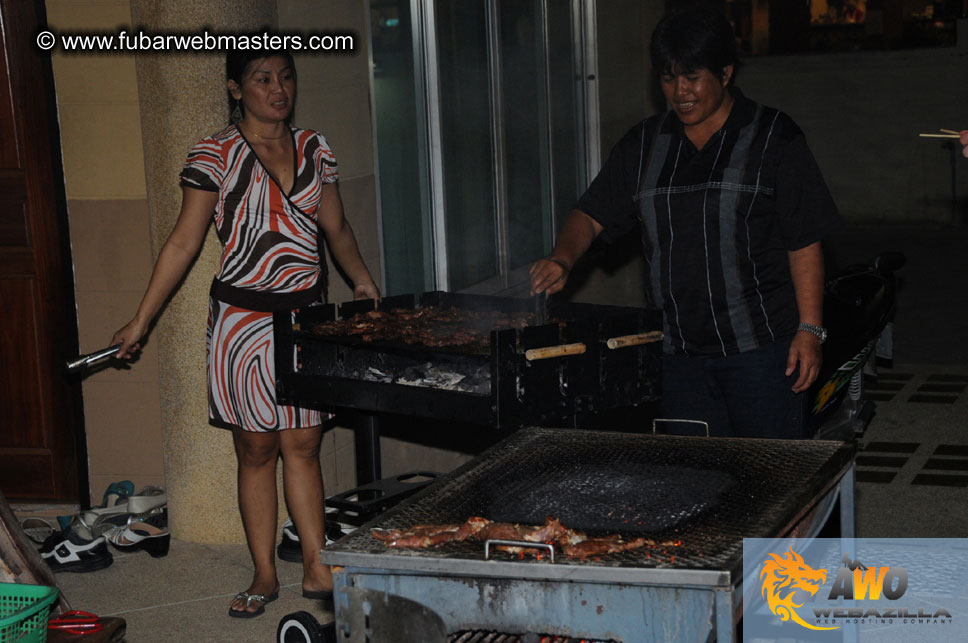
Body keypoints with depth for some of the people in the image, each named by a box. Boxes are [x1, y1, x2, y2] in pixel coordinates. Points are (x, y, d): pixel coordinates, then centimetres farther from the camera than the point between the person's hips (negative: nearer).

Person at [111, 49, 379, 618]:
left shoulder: (314, 148, 8)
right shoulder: (215, 157, -4)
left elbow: (336, 226, 17)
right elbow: (184, 242, -3)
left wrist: (362, 279, 0)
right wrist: (142, 320, -5)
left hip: (307, 315, 3)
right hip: (244, 317, -3)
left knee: (303, 446, 5)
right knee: (257, 450, 5)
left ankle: (317, 570, 12)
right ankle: (265, 575, 15)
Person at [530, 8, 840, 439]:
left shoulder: (774, 139, -1)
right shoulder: (643, 146, 11)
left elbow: (804, 245, -3)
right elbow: (591, 215, 8)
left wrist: (809, 330, -10)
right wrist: (562, 260, -13)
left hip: (761, 345, -4)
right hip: (679, 351, 4)